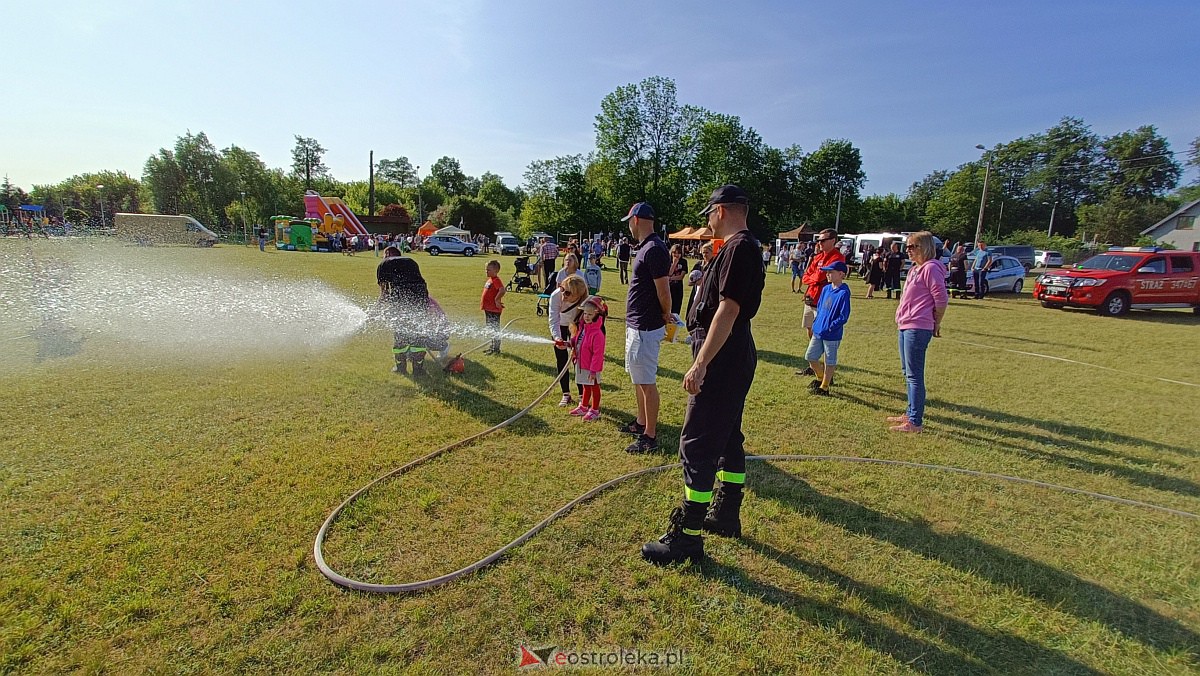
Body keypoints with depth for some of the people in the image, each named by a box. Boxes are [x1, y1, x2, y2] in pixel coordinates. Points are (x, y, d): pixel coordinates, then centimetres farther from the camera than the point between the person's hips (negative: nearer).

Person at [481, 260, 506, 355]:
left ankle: (496, 349, 4)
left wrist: (497, 300, -24)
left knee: (495, 329, -3)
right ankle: (493, 347, 28)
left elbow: (502, 290, -32)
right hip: (488, 309, 11)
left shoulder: (496, 280, -17)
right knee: (490, 329, 18)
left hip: (494, 310, -11)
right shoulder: (489, 280, 14)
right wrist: (482, 301, 17)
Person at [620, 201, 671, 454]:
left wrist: (665, 316, -5)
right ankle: (642, 422, 36)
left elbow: (664, 291, -21)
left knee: (647, 382, -2)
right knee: (637, 377, 21)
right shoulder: (645, 247, 12)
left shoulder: (654, 249, -20)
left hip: (646, 328, -11)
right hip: (635, 324, 11)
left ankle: (650, 437, 9)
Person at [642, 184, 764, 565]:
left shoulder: (739, 248, -15)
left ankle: (687, 536, 2)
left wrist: (700, 364, -26)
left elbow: (728, 309, -24)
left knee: (697, 446, -7)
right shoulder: (744, 248, 17)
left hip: (722, 358, -11)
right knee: (728, 437, 18)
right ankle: (726, 515, 33)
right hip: (735, 357, 11)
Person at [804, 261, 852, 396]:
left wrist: (829, 328, -18)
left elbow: (844, 317, -17)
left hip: (832, 335, -7)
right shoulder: (826, 289, 7)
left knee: (830, 361, 6)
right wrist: (817, 323, 9)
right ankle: (821, 378, 34)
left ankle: (824, 387, 18)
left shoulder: (843, 293, -16)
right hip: (818, 332, 8)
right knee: (810, 356, 13)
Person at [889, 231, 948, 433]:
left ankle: (915, 422, 0)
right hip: (905, 326, 10)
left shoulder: (931, 268, -12)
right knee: (908, 373, 17)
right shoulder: (915, 269, 16)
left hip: (917, 329, -10)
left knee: (914, 376, -6)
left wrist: (935, 324, -3)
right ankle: (911, 413, 29)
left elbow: (941, 300, -14)